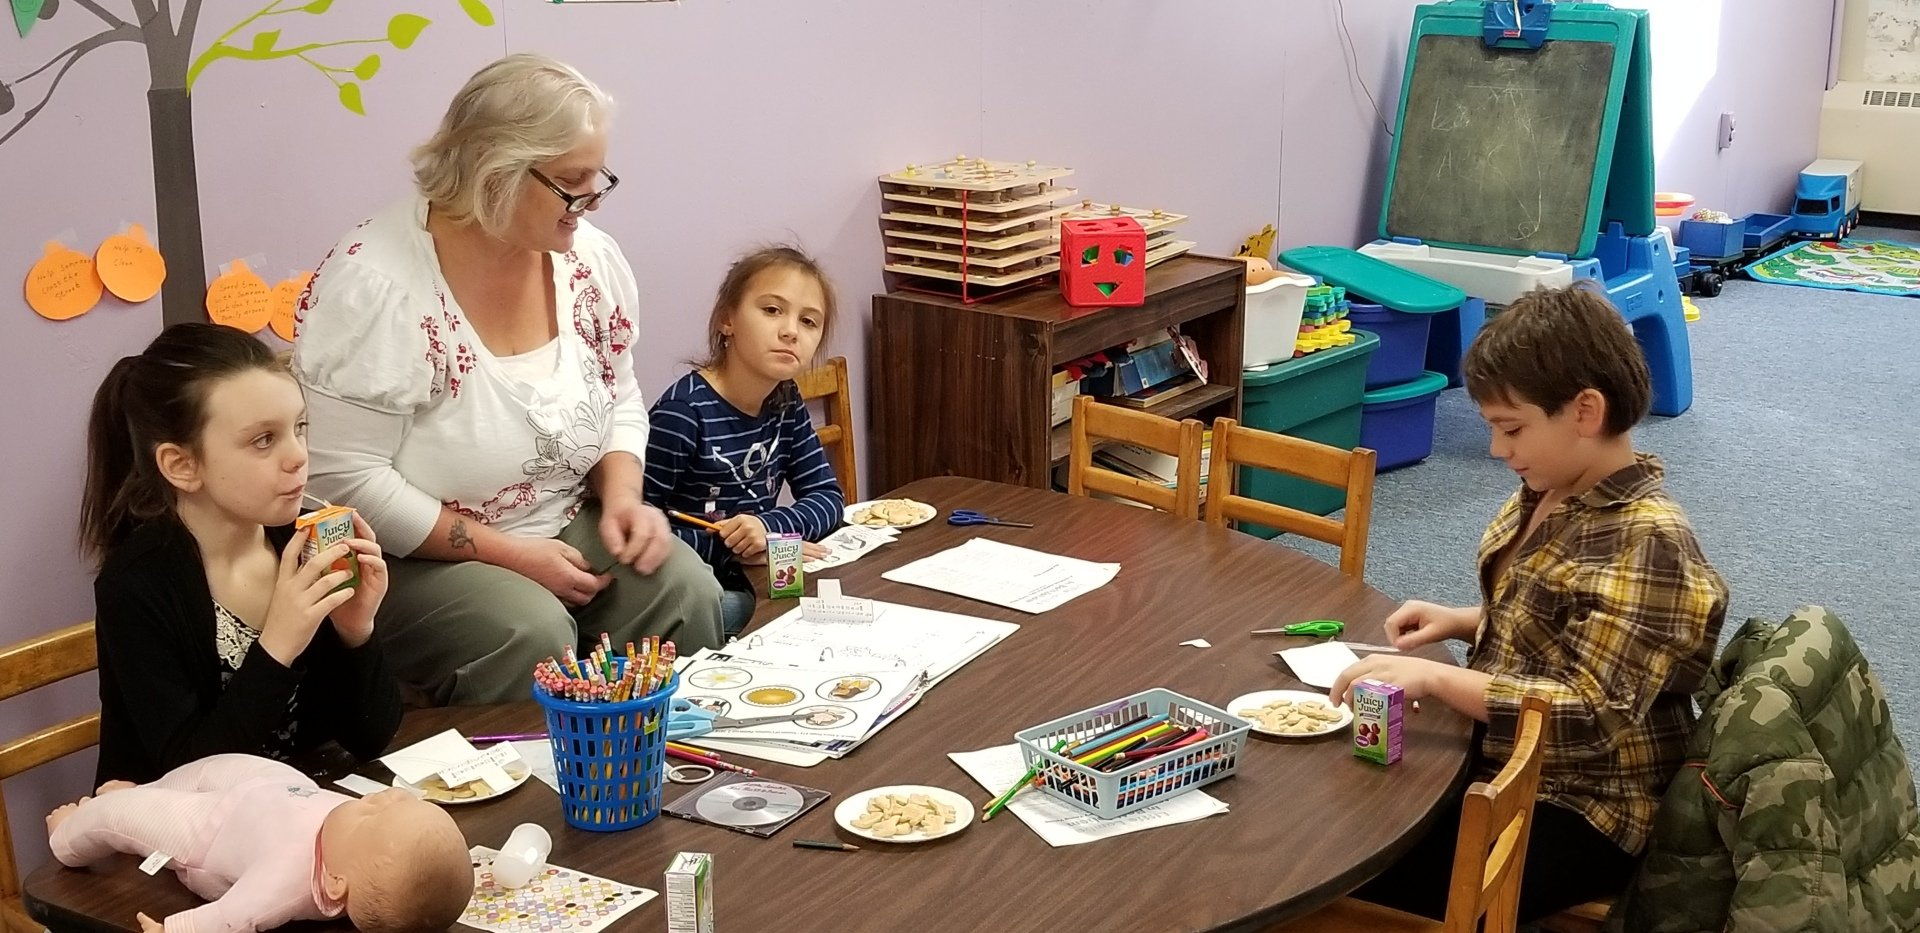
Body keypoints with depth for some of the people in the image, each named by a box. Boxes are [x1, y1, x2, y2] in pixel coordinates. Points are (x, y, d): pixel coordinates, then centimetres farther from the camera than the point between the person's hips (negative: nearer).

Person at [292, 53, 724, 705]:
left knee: (685, 589, -18)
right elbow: (345, 477, -22)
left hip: (567, 531, 6)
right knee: (533, 635, -31)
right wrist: (505, 552, -20)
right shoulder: (375, 285, -22)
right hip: (415, 557, -6)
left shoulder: (589, 257, -1)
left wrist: (622, 497, -9)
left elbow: (619, 400, 12)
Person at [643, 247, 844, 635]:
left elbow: (828, 497, 5)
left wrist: (768, 526, -15)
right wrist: (729, 548, -22)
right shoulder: (684, 411, -20)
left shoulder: (785, 403, 5)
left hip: (752, 585, 7)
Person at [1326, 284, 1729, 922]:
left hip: (1577, 809, -9)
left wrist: (1435, 679, -30)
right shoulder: (1552, 493, 2)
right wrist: (1461, 623, 2)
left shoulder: (1646, 541, -23)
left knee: (1354, 886, -19)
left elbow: (1591, 718, -28)